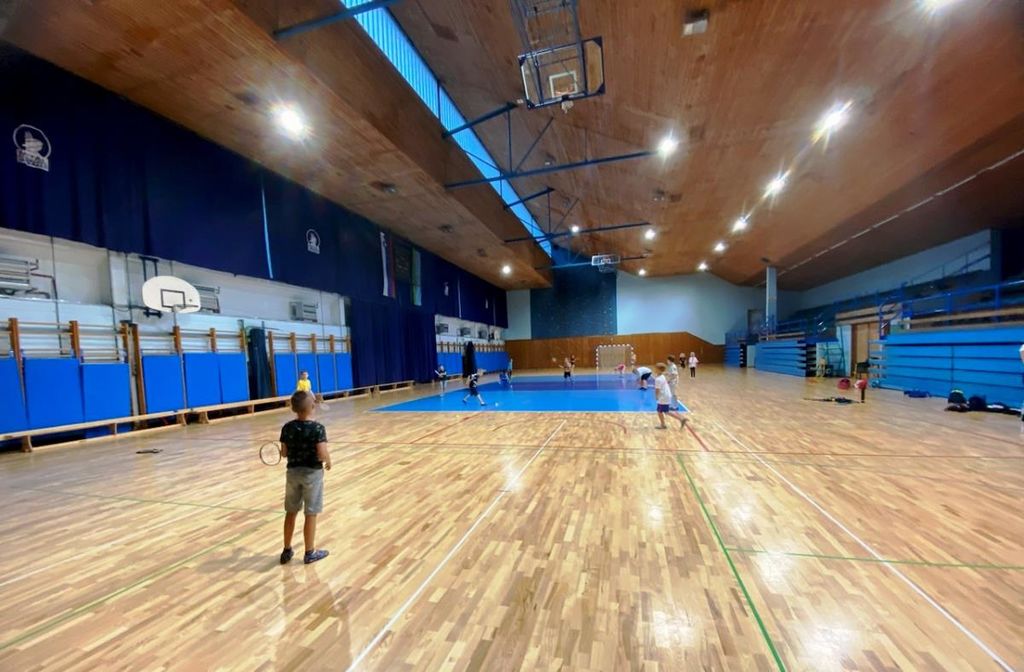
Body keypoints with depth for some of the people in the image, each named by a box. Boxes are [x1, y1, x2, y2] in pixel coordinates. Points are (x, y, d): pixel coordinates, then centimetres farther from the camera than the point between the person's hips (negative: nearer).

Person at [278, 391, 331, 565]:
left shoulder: (287, 428, -3)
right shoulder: (317, 428, -19)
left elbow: (284, 453, 3)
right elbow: (322, 454, -23)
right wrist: (329, 461, -2)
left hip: (293, 472, 5)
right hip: (312, 473, -5)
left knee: (291, 512, 18)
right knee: (310, 514, 7)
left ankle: (286, 551, 31)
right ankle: (310, 552, 19)